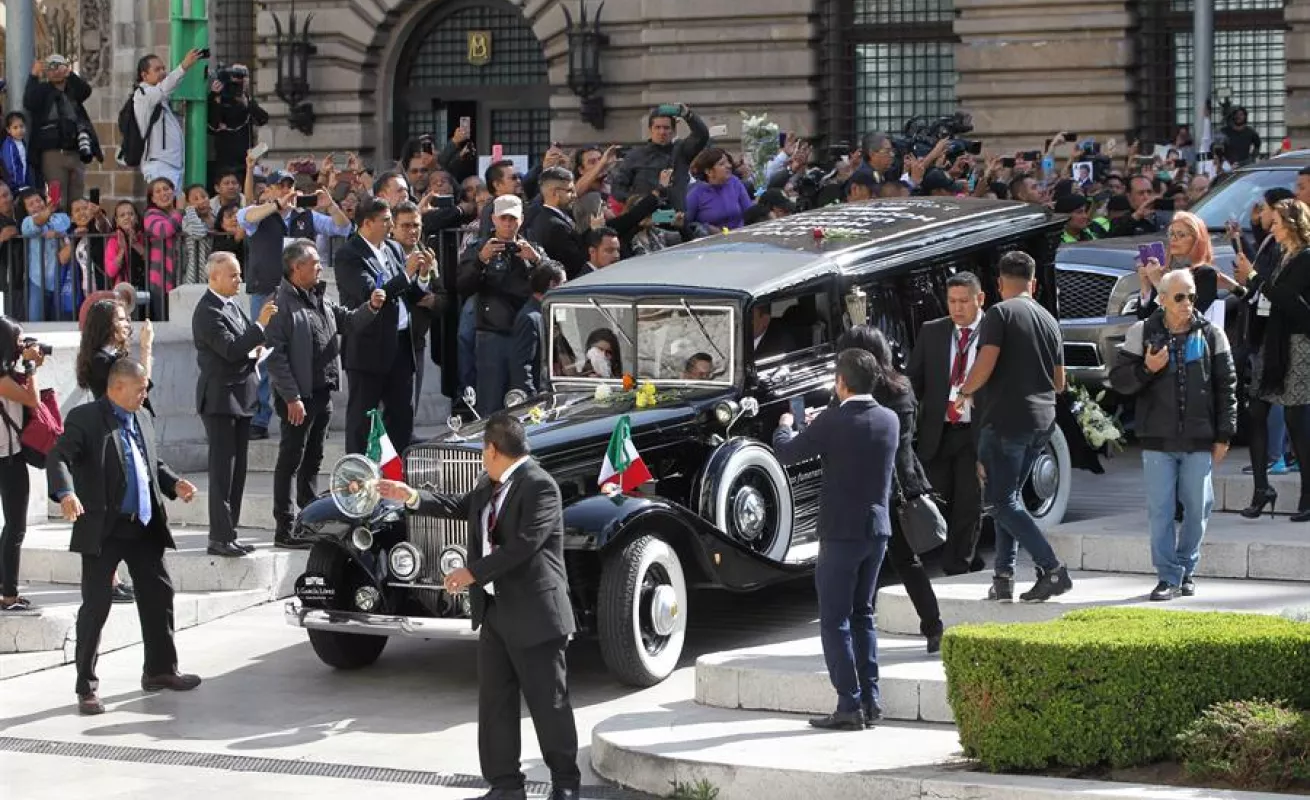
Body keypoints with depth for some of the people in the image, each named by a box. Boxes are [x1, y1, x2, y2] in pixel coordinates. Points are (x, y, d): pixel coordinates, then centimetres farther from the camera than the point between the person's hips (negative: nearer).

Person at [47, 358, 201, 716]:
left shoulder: (142, 420, 14)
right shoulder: (85, 419, -9)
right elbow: (58, 458, -20)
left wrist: (174, 484, 4)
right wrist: (66, 493, -38)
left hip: (143, 527, 7)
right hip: (102, 530, -7)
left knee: (159, 595, 13)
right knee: (96, 605, -4)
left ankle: (160, 671, 28)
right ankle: (86, 686, 3)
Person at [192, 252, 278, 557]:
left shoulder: (232, 305, 14)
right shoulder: (208, 311, -15)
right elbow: (230, 349, -24)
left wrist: (255, 352, 6)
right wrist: (260, 325, -25)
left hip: (240, 398, 9)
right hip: (220, 399, -9)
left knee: (236, 471, 11)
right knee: (222, 472, -7)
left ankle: (227, 534, 16)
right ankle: (220, 538, -5)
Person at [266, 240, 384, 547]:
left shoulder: (320, 299, 12)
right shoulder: (282, 304, -15)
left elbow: (348, 321, 22)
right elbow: (275, 356, -18)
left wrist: (371, 308, 2)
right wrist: (291, 397, -20)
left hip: (323, 392, 9)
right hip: (299, 397, -9)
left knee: (313, 461, 16)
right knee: (291, 461, -2)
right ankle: (285, 529, 2)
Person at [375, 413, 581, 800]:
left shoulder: (539, 486, -17)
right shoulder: (489, 485, 11)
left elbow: (523, 544, -24)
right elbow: (459, 508, 27)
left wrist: (473, 572, -22)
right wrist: (412, 497, 18)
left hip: (534, 614, -8)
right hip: (494, 612, 9)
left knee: (549, 703, 3)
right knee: (494, 700, 8)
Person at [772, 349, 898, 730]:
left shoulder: (833, 422, -16)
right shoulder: (890, 420, 2)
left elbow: (785, 453, -8)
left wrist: (785, 426, 13)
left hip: (841, 533, -6)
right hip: (878, 529, 6)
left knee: (835, 621, 0)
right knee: (862, 615, 17)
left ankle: (850, 705, -4)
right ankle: (870, 701, 15)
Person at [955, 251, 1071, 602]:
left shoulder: (1000, 313, -6)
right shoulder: (1048, 320, 16)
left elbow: (986, 363, -17)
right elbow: (1059, 382, 20)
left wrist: (965, 392, 0)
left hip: (1006, 418, -7)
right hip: (1042, 421, 8)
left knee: (1003, 502, -5)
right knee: (1009, 497, 16)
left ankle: (1052, 570, -17)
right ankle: (1004, 579, 8)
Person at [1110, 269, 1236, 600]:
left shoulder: (1211, 335, 5)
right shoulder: (1142, 333, 3)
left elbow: (1226, 387, 7)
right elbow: (1118, 379, 4)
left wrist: (1224, 435, 4)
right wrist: (1146, 369, -15)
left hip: (1199, 441, 1)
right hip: (1158, 440, -1)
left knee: (1197, 508, 4)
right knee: (1160, 510, -2)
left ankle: (1186, 569, 21)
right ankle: (1168, 576, 5)